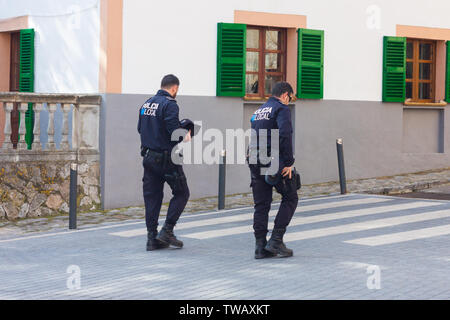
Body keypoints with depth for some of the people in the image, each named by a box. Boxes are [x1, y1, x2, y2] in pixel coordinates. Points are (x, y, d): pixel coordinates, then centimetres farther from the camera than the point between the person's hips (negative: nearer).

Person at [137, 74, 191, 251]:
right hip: (166, 159, -7)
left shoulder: (147, 104, 10)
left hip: (148, 157, 7)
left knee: (152, 197, 9)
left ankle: (152, 238, 9)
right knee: (181, 193, 7)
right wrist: (186, 135, -1)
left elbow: (140, 129, 16)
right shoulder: (169, 104, -14)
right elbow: (175, 132, -20)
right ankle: (167, 231, 0)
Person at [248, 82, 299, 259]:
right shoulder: (281, 109, -4)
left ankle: (260, 246, 6)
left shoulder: (258, 112, 21)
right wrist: (288, 163, -17)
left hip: (256, 164, 7)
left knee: (261, 205, 8)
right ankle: (276, 241, -2)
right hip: (275, 162, -7)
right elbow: (285, 136, -18)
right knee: (290, 198, 6)